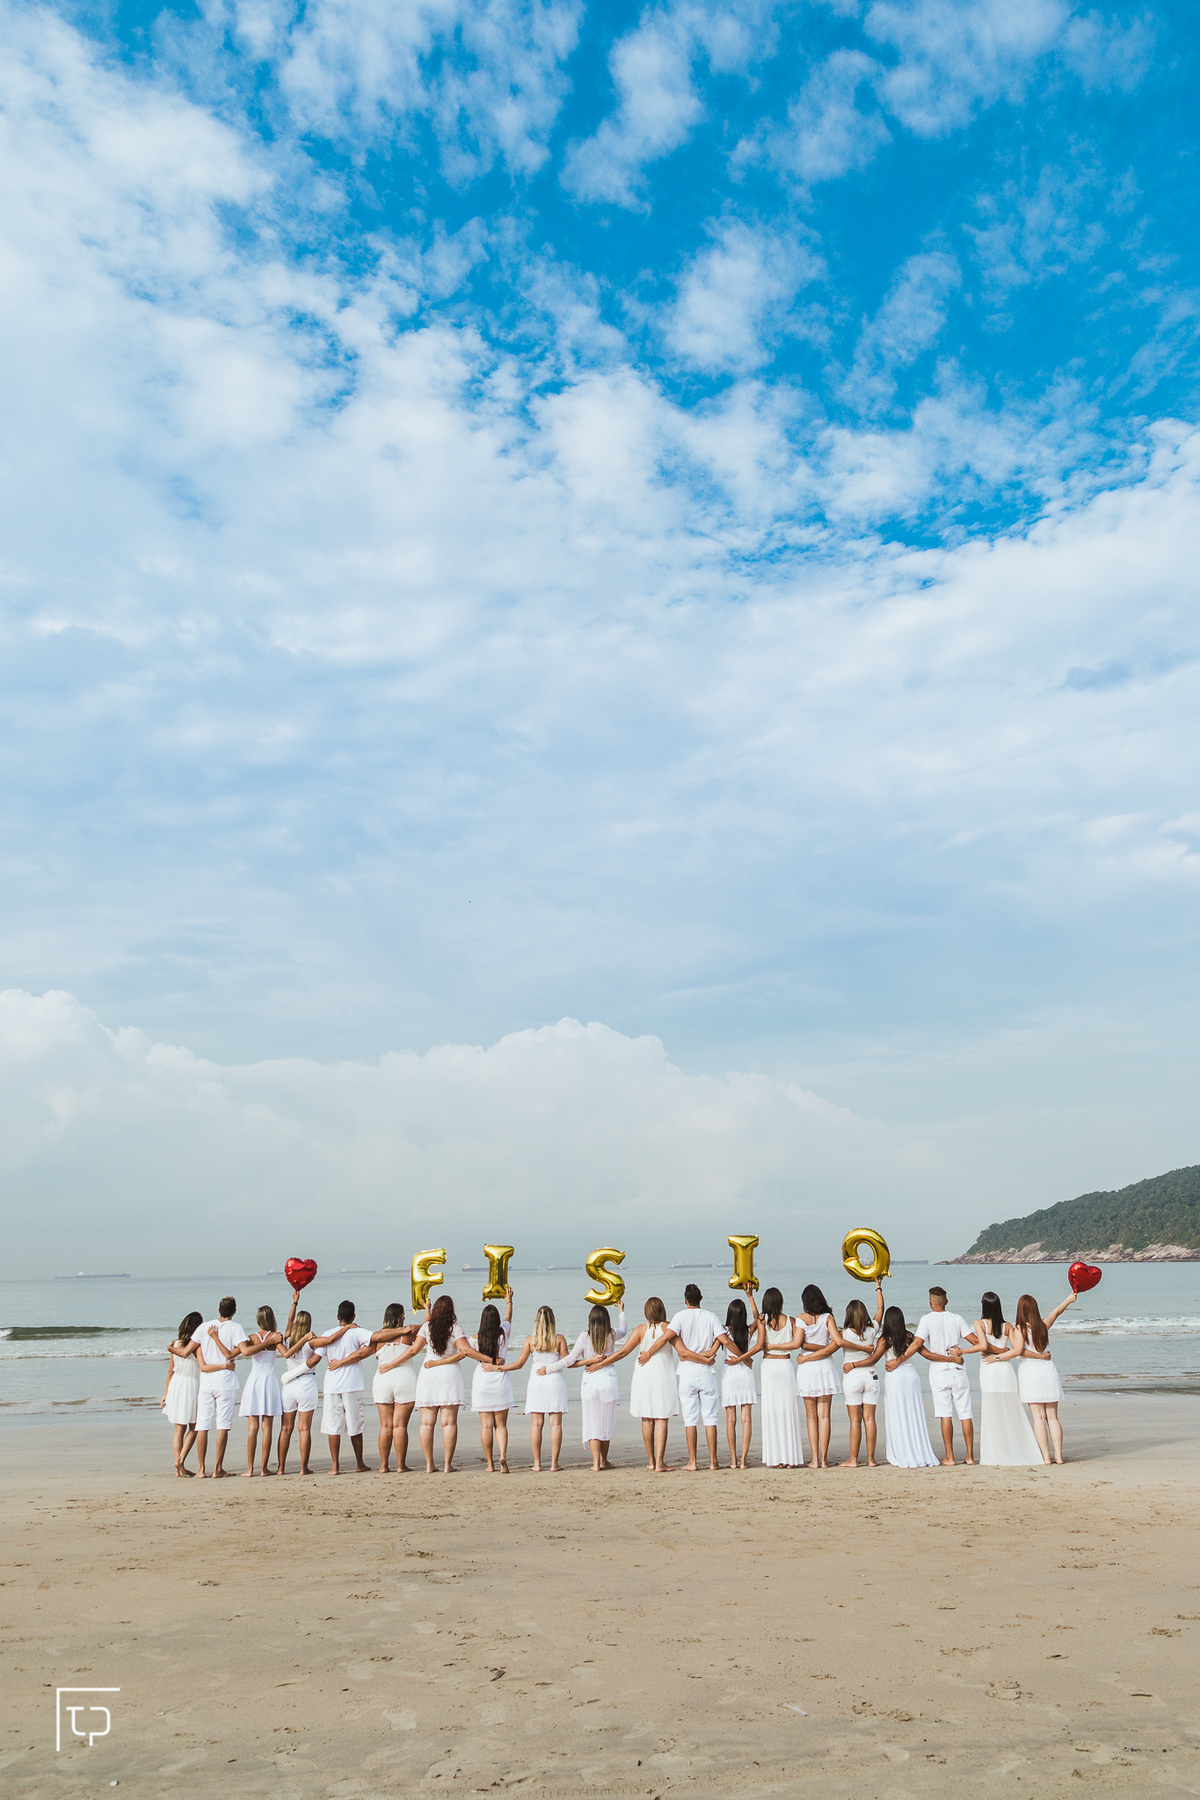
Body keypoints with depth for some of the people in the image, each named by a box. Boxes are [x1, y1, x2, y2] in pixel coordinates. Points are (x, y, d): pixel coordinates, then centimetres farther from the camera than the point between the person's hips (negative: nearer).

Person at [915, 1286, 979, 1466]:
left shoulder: (927, 1319, -5)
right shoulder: (957, 1318, 4)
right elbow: (978, 1344, -1)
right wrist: (960, 1352, 12)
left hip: (939, 1372, -2)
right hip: (958, 1371, 2)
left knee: (945, 1414, -1)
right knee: (965, 1414, 7)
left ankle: (949, 1457, -1)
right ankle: (970, 1455, 11)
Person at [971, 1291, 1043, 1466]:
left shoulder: (980, 1323, -4)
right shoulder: (1008, 1326, 7)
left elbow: (982, 1345, -16)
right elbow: (1017, 1350, -2)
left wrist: (995, 1351, 5)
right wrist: (998, 1357, -1)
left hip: (989, 1372, -3)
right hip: (1007, 1369, 3)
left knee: (994, 1414, 1)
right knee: (1013, 1414, 11)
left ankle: (999, 1457, 2)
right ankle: (1022, 1452, 14)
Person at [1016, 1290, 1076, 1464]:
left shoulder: (1021, 1328, -9)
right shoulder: (1044, 1325, 4)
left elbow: (1019, 1351, -21)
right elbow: (1057, 1311, 21)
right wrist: (1069, 1299, 34)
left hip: (1030, 1372, -4)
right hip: (1049, 1371, 4)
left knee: (1038, 1417, -1)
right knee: (1052, 1417, 8)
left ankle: (1046, 1456, -4)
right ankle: (1058, 1455, 6)